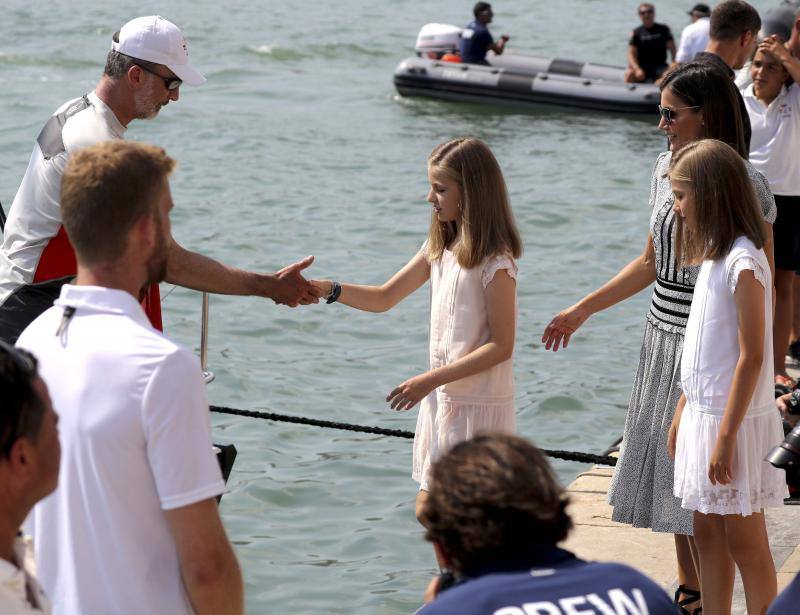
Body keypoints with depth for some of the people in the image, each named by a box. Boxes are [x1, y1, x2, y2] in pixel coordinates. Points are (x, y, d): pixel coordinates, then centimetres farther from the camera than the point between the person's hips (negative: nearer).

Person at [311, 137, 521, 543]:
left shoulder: (494, 262, -17)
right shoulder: (441, 248, 8)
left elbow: (501, 345, -19)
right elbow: (385, 298, 11)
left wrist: (429, 381, -22)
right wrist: (325, 289, -5)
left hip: (478, 404, -8)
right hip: (442, 398, 8)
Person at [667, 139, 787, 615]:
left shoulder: (743, 263, -19)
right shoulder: (715, 256, 9)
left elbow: (751, 358, -21)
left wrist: (726, 436, -21)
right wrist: (683, 412, 17)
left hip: (734, 420, -9)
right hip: (703, 414, 9)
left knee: (743, 540, 0)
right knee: (707, 533, 14)